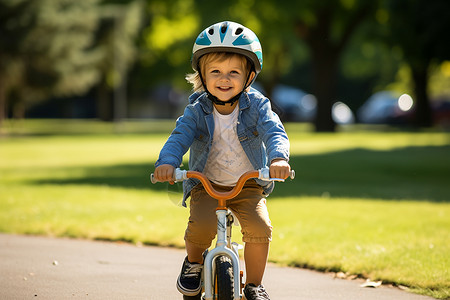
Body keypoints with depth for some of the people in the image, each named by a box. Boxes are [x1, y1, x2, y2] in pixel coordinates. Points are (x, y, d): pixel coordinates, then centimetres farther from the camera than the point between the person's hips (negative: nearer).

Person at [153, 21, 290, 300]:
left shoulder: (256, 105, -9)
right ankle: (193, 262, 7)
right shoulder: (197, 111, -8)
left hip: (248, 185, 1)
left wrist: (278, 158, -45)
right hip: (205, 183, -1)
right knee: (202, 225, -28)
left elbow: (274, 132, -22)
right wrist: (167, 162, -40)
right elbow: (179, 136, -18)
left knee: (260, 227, -22)